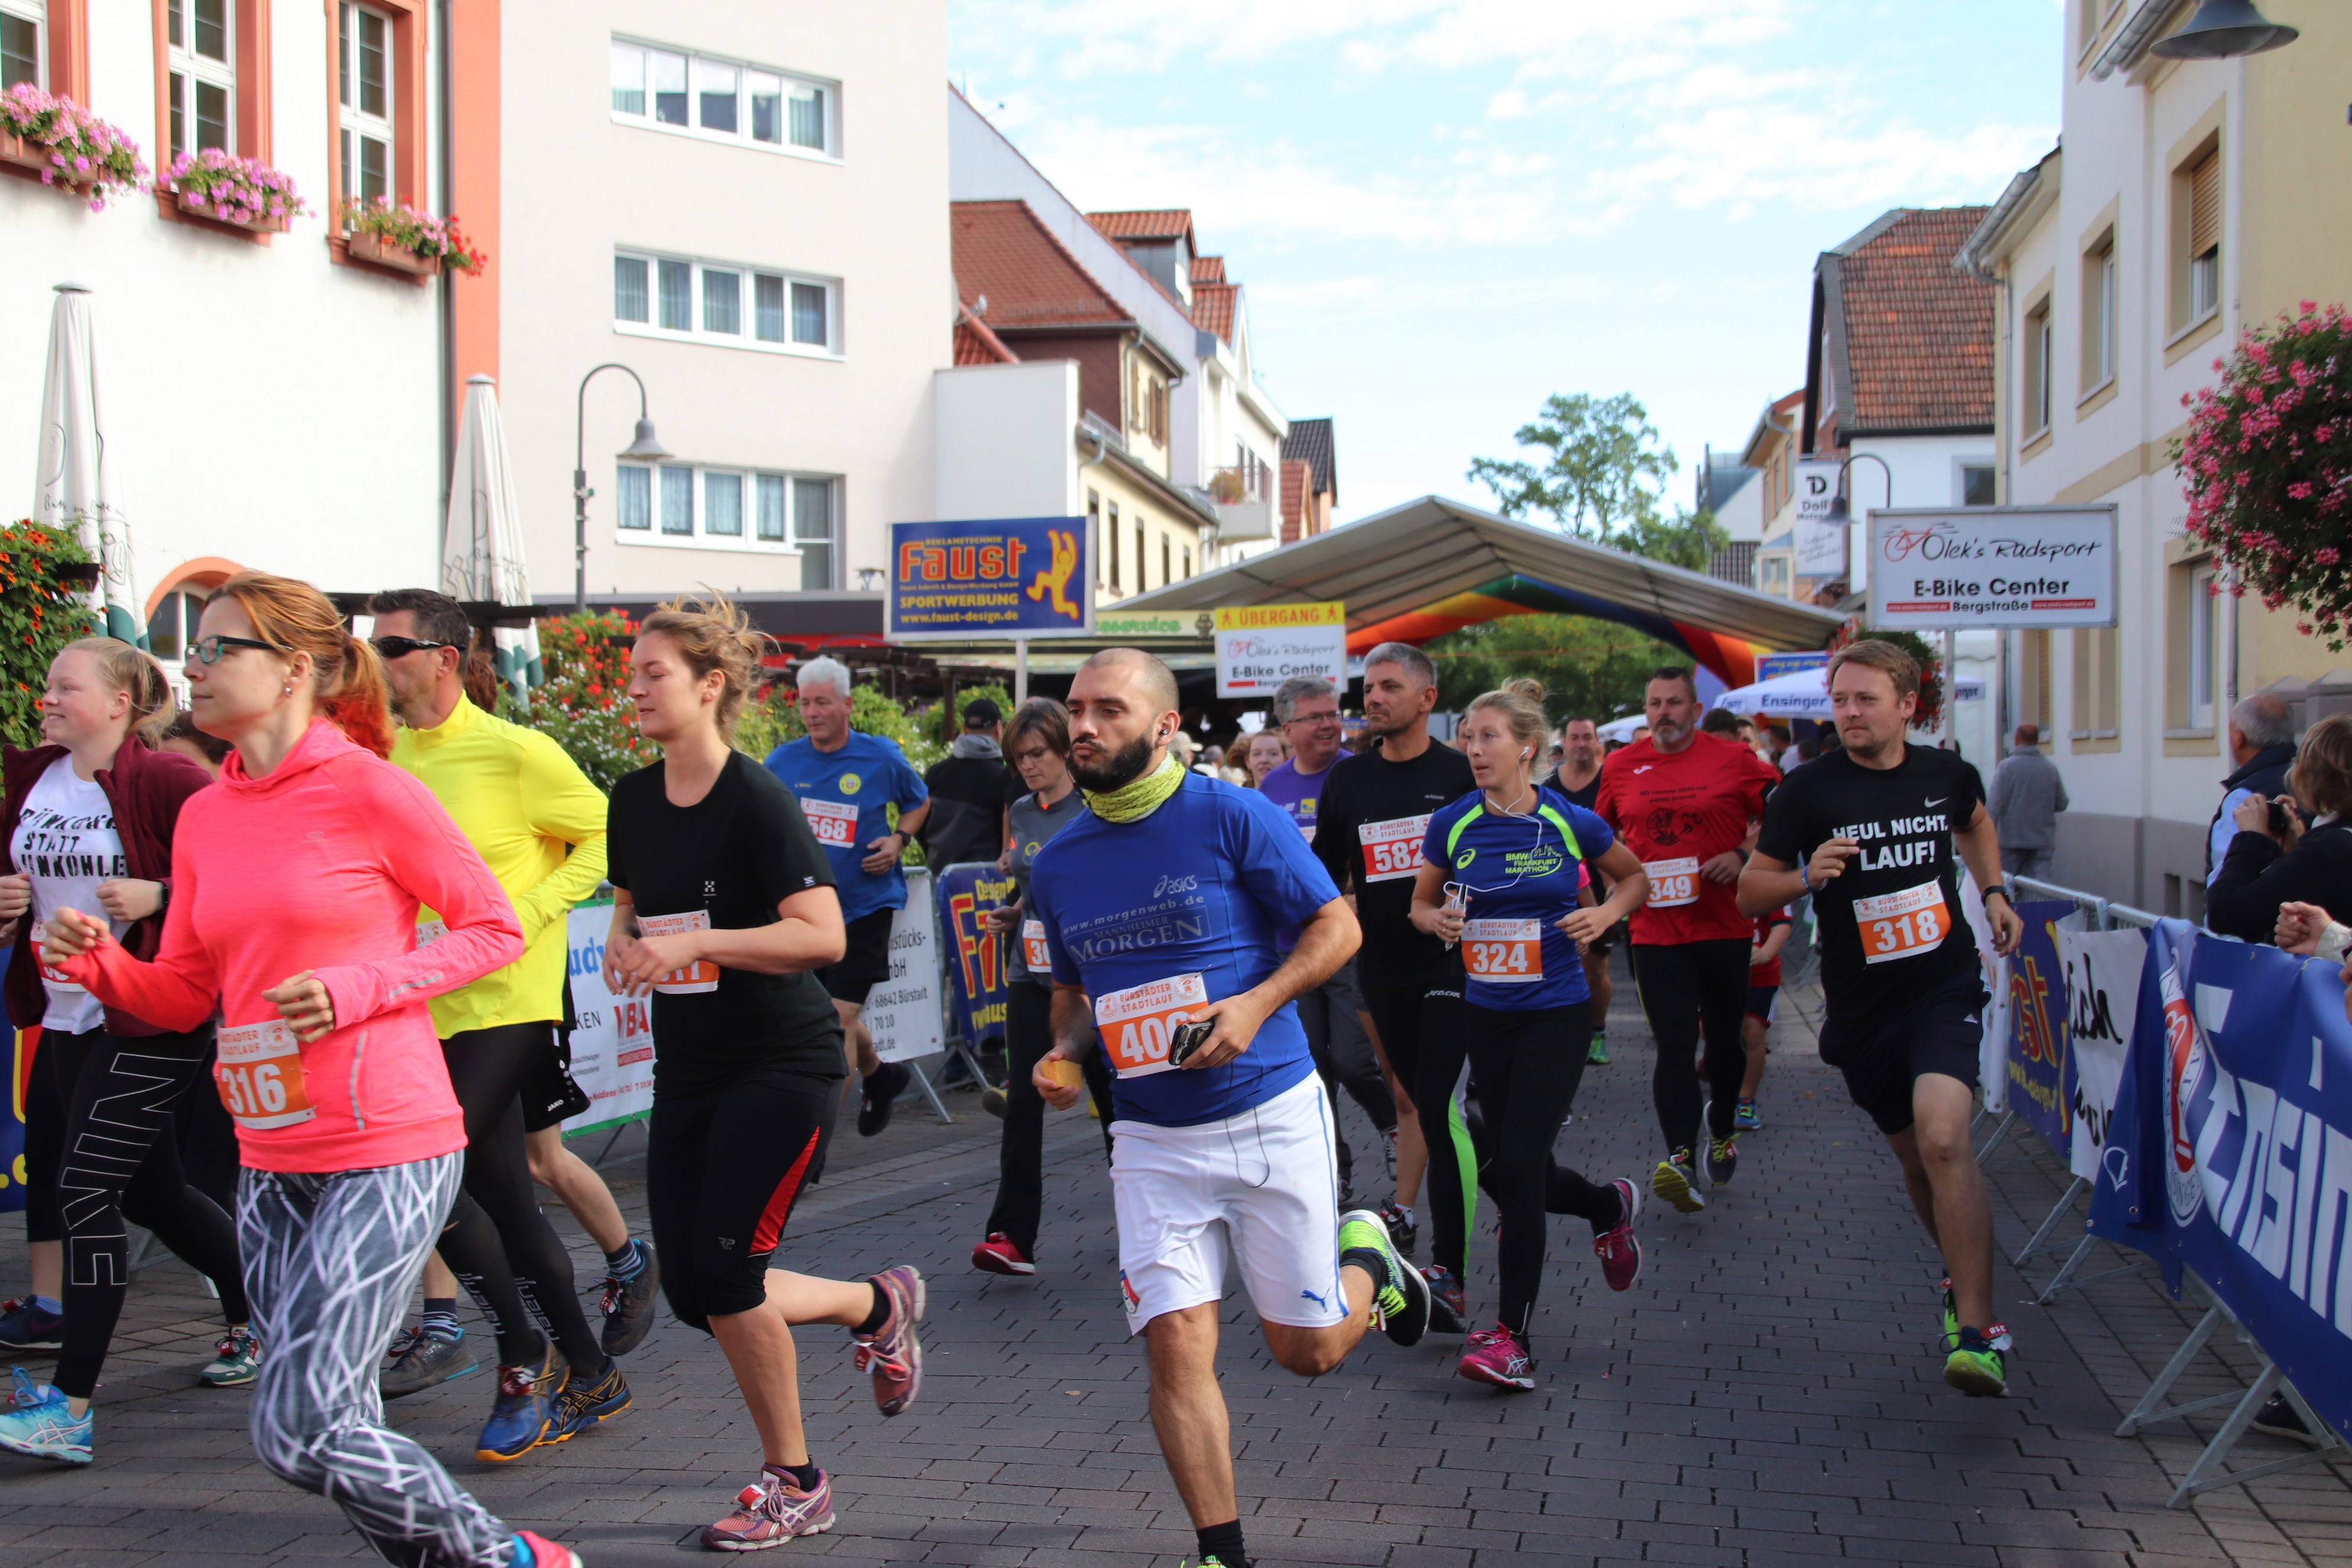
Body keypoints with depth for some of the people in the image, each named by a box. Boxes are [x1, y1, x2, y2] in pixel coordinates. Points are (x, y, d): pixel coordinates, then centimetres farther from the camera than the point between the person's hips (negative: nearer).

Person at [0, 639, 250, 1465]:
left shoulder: (163, 781, -14)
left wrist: (159, 895, -24)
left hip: (151, 1020, -8)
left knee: (85, 1194, -10)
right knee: (153, 1192, 17)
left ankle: (70, 1407, -5)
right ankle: (256, 1312, 39)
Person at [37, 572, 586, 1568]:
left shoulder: (366, 787, -9)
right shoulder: (203, 816, 10)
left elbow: (495, 927, -5)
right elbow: (182, 995, 14)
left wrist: (357, 990, -16)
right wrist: (98, 964, -6)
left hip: (388, 1151, -7)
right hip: (271, 1159, 7)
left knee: (298, 1434, -10)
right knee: (330, 1427, 11)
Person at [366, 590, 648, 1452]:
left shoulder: (514, 752, -10)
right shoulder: (380, 757, 8)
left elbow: (605, 835, -4)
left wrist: (529, 911, -15)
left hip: (507, 1001, -6)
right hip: (433, 1008, 7)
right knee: (506, 1201, 11)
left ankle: (526, 1359, 4)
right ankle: (589, 1377, 24)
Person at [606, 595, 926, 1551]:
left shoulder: (757, 801, -15)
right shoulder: (634, 800, 5)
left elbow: (824, 935, -23)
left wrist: (693, 943, -28)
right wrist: (623, 943, 1)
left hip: (781, 1062, -7)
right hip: (687, 1067, 7)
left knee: (723, 1267, -12)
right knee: (691, 1292, 3)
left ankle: (795, 1486, 9)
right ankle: (878, 1304, 29)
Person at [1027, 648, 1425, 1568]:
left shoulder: (1232, 817, -9)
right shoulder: (1058, 864, 6)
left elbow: (1336, 927, -5)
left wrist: (1256, 1005, -20)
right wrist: (1062, 1053, -1)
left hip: (1272, 1117, -3)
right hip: (1152, 1137, 3)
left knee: (1308, 1350, 7)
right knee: (1177, 1344, -8)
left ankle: (1367, 1261, 41)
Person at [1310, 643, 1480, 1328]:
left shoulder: (1461, 775, -3)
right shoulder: (1346, 781, 8)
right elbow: (1325, 873, 16)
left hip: (1449, 963, -4)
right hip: (1382, 965, 5)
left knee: (1439, 1106, -14)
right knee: (1412, 1098, 15)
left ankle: (1448, 1273, -16)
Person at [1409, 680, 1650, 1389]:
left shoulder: (1572, 823, -7)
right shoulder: (1452, 824, -2)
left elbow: (1635, 879, 10)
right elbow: (1420, 904, 11)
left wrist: (1606, 913, -9)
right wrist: (1438, 919, -11)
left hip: (1556, 1014, -4)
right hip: (1485, 1015, 4)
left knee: (1518, 1164, -12)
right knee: (1508, 1171, 10)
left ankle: (1512, 1336, -3)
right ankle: (1611, 1205, 43)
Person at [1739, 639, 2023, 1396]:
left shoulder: (1947, 774, 0)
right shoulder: (1809, 789, -8)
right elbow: (1750, 891, -5)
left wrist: (1994, 893, 12)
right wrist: (1807, 877, -24)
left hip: (1946, 989, -1)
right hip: (1862, 1005, 1)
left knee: (1943, 1139, -23)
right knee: (1915, 1160, 14)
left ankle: (1976, 1330, -18)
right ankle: (1967, 1281, 42)